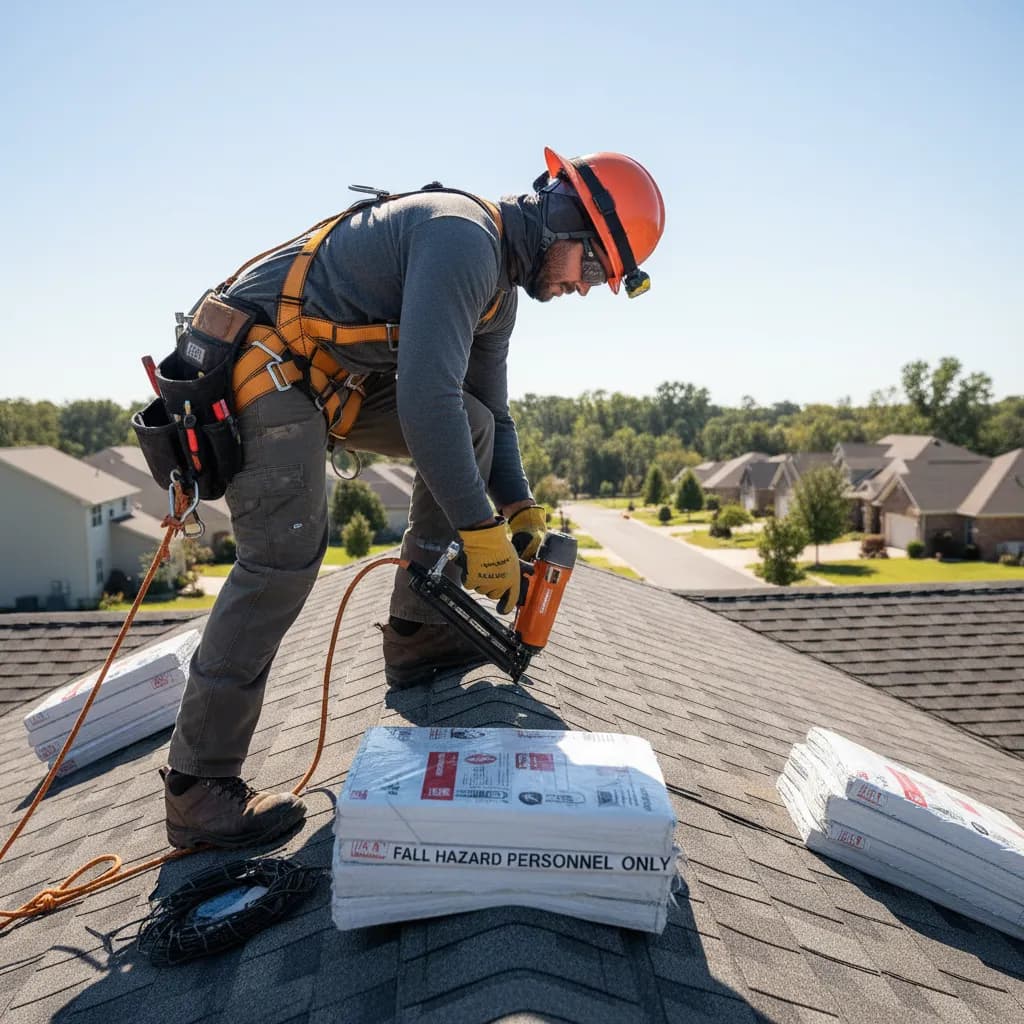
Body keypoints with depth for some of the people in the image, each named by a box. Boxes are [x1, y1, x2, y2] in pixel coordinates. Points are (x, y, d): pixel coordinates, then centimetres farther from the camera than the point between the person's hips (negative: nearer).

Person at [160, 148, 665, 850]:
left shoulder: (498, 289, 13)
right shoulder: (464, 236, -20)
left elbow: (488, 412, 20)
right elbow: (426, 397, -30)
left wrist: (520, 506, 9)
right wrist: (481, 530, -25)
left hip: (326, 377, 10)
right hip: (260, 362, -10)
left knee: (472, 425, 5)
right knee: (284, 560, -17)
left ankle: (417, 632, 7)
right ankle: (199, 790, -5)